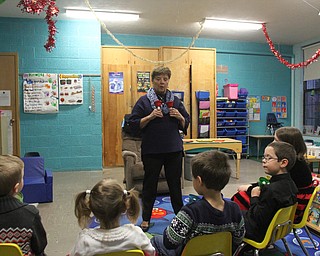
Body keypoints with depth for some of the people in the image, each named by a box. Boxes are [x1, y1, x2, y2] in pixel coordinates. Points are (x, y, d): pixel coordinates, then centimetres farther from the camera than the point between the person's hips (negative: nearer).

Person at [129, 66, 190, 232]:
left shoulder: (175, 100, 9)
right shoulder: (144, 101, -1)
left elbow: (185, 125, 12)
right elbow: (133, 124, -5)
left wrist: (180, 117, -8)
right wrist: (150, 117, -18)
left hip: (174, 150, 3)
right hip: (151, 151, -2)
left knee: (175, 184, 13)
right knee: (149, 185, 7)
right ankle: (146, 219, 21)